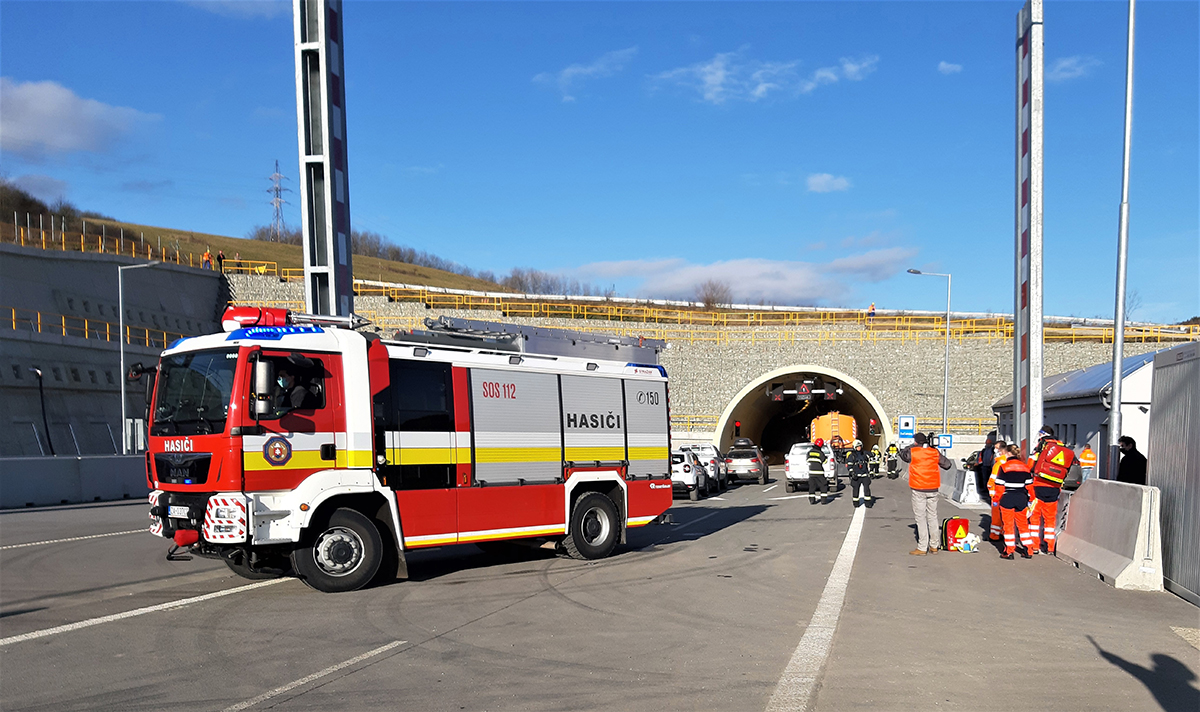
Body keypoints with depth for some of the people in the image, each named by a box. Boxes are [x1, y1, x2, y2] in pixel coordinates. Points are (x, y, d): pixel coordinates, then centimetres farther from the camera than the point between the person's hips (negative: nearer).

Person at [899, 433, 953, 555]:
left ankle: (922, 548, -1)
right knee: (932, 517, 12)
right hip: (932, 490, 4)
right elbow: (948, 464, 9)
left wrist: (912, 446, 21)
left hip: (918, 490, -4)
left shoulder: (912, 452, -7)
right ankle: (934, 546, 18)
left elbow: (902, 454, 13)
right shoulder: (935, 452, 2)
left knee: (921, 518, -1)